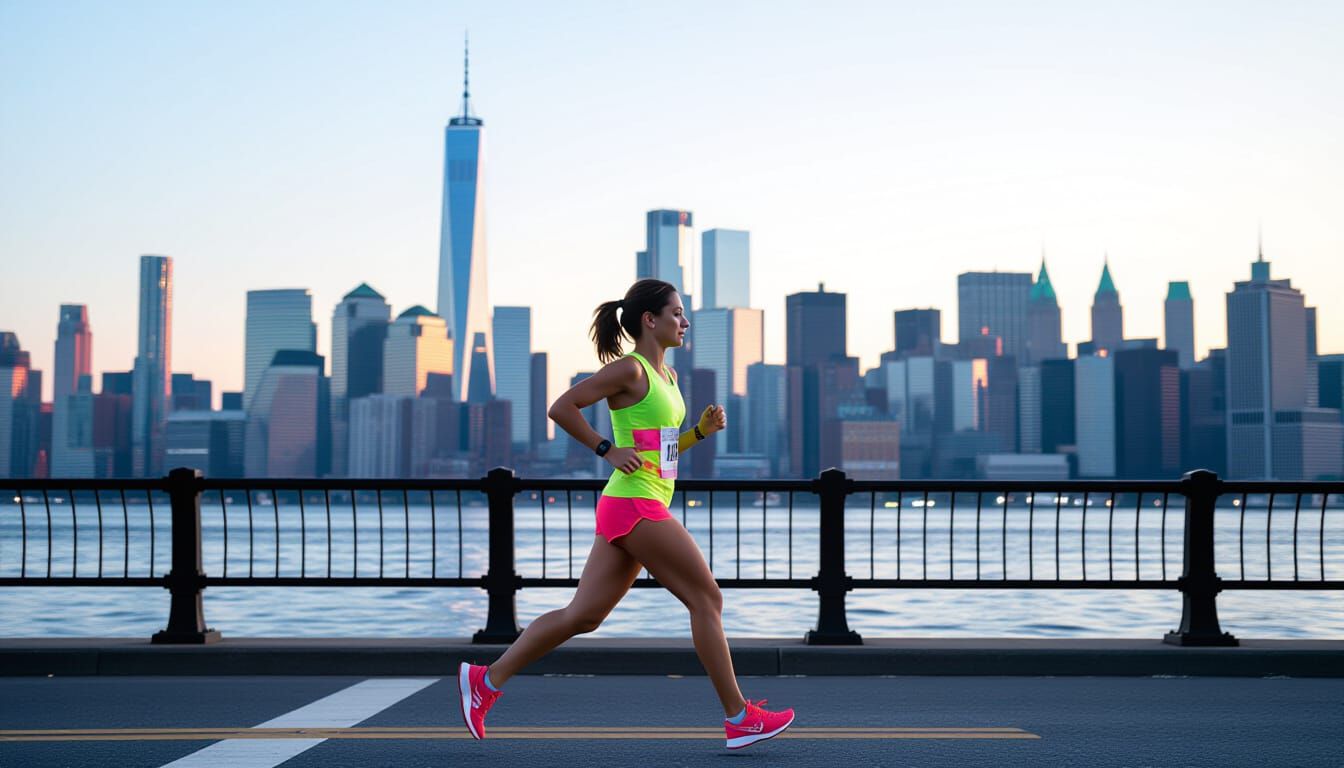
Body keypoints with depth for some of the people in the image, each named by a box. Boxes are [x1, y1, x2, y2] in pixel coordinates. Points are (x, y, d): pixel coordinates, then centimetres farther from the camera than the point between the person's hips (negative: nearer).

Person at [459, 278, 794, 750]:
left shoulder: (665, 375, 18)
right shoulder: (629, 369, -10)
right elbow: (561, 409, -12)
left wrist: (701, 430, 9)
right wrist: (608, 450, -12)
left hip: (635, 511, 9)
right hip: (634, 505, -9)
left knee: (583, 615, 9)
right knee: (706, 599, -4)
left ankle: (486, 679, 13)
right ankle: (738, 718, 3)